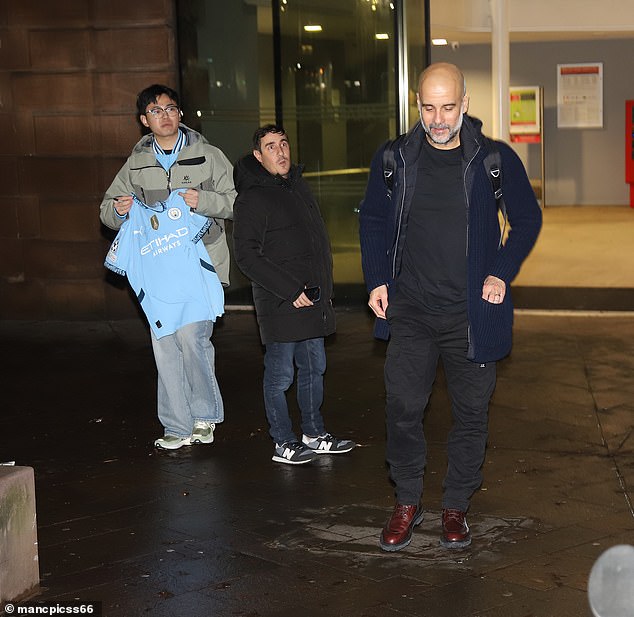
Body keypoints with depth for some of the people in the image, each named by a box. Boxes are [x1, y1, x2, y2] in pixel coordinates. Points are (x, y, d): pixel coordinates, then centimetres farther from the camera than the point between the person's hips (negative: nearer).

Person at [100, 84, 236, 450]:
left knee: (191, 335, -15)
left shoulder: (207, 155, 5)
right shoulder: (137, 164, 13)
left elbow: (236, 200, 2)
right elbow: (108, 211, 17)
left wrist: (203, 201, -16)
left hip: (202, 259, -3)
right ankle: (178, 427, 11)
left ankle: (205, 415, 6)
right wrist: (118, 210, -7)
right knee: (165, 344, 1)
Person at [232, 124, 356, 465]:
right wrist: (290, 291, -19)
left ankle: (314, 435, 28)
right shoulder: (252, 198, -11)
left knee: (314, 368, 16)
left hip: (312, 300, 8)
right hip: (280, 305, -8)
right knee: (280, 375, 0)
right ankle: (283, 444, 12)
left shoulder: (299, 186, 14)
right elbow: (247, 255, -17)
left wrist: (324, 288, 14)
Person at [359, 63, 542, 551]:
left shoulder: (496, 160, -5)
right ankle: (408, 502, 20)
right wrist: (377, 280, 3)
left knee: (471, 412, 7)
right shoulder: (394, 159, 0)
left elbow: (528, 219, 7)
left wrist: (502, 273, -4)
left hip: (471, 314, -1)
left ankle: (457, 506, 25)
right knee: (402, 408, 1)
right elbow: (373, 220, 13)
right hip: (410, 310, 1)